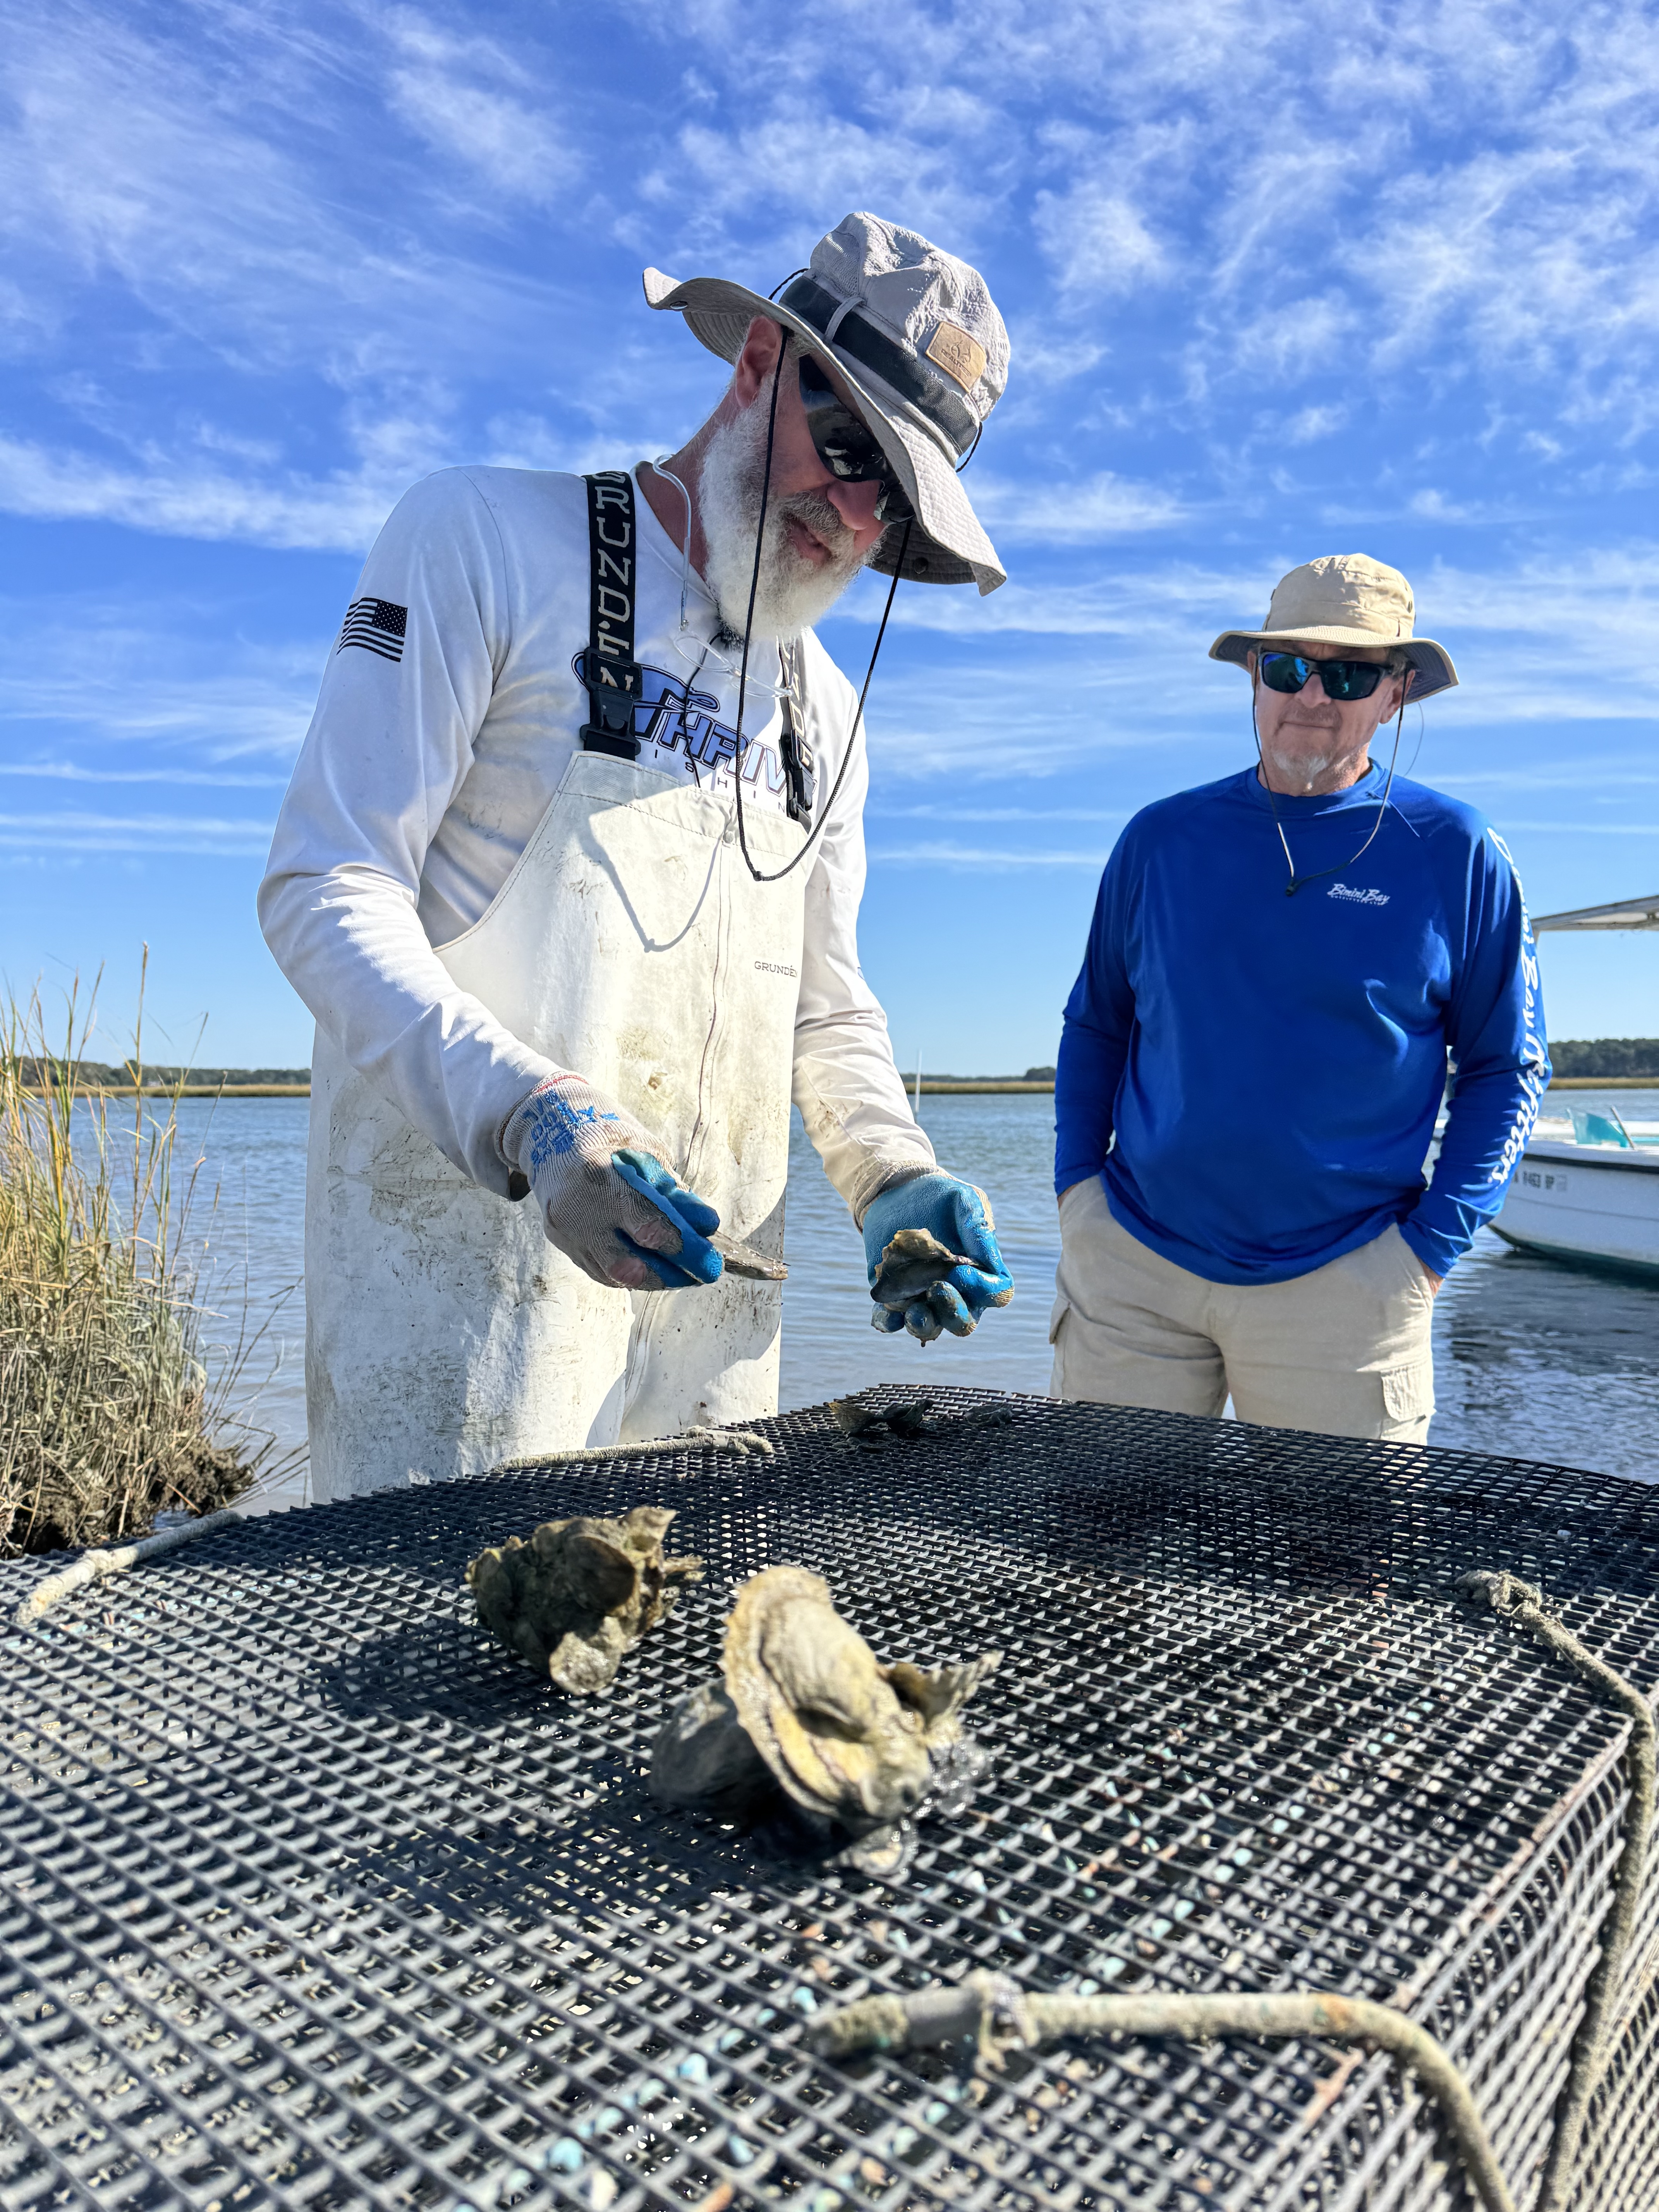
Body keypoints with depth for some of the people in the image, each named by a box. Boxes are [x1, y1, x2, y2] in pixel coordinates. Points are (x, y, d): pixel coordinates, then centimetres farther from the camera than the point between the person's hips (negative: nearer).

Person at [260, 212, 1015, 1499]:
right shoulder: (489, 538, -1)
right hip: (464, 1244, -5)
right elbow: (326, 892, -9)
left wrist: (891, 1177, -1)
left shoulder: (824, 711, 17)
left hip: (705, 1277, 6)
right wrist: (527, 1114, -25)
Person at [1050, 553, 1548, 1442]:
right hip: (1129, 1265, 2)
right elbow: (1095, 1026, 13)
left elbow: (1505, 1067, 5)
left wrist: (1434, 1242, -3)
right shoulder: (1161, 837, 4)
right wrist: (1077, 1186, 4)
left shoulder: (1455, 853, 0)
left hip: (1344, 1283, -1)